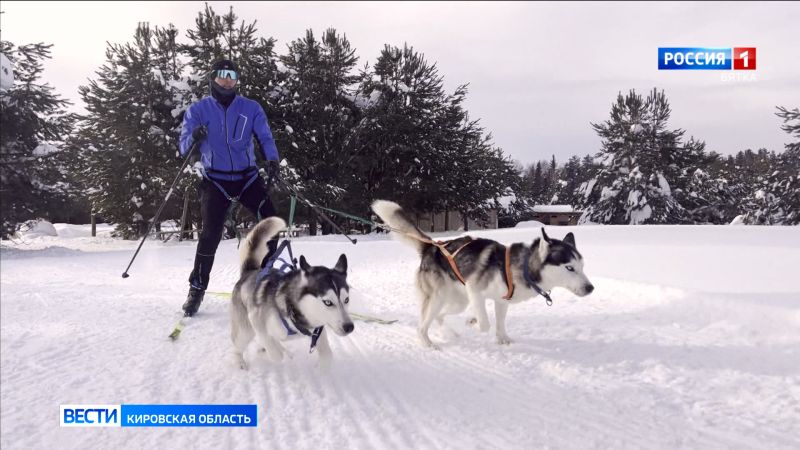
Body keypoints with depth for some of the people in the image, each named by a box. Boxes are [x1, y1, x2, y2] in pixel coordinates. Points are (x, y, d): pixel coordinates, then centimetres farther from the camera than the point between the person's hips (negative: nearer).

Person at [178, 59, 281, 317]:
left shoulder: (251, 108, 5)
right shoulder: (198, 110, 3)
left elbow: (265, 137, -1)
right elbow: (184, 147, -1)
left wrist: (271, 159, -21)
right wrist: (194, 137, -25)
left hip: (247, 177, 2)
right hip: (215, 181, -2)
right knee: (211, 233, -14)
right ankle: (197, 289, 0)